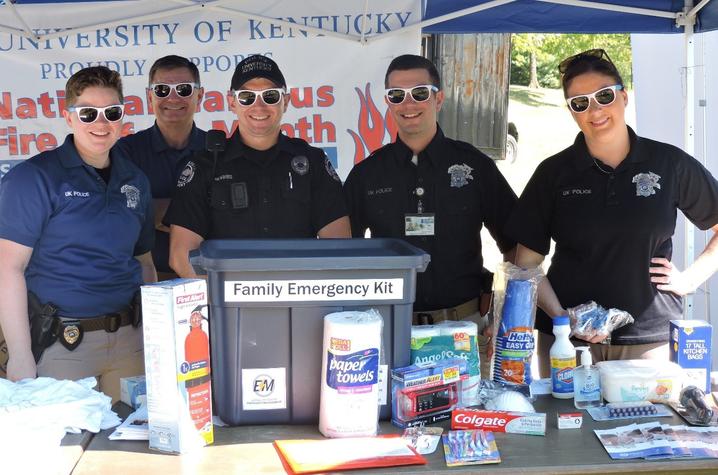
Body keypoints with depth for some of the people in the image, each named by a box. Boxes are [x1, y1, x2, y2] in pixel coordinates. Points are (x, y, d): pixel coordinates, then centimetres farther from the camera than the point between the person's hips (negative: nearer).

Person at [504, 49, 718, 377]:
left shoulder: (669, 164, 0)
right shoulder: (553, 173, 1)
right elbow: (526, 263, 2)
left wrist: (690, 279, -1)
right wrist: (563, 319, -10)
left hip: (650, 340, 0)